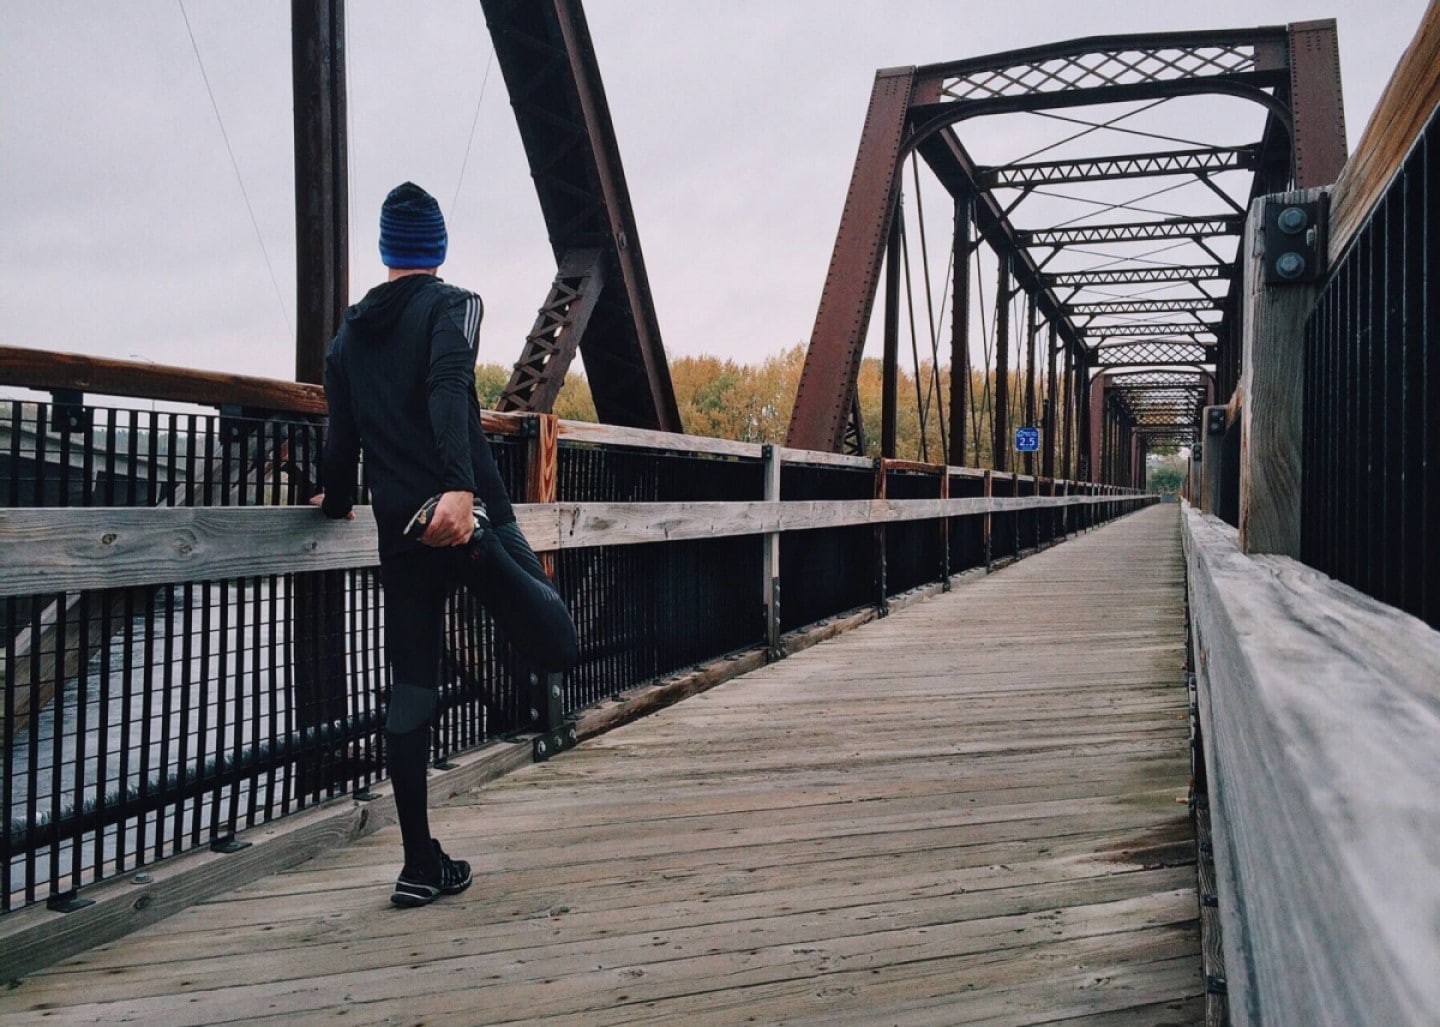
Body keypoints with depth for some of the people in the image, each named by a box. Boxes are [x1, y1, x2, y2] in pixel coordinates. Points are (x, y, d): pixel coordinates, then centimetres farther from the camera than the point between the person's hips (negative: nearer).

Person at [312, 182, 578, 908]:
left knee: (409, 692, 9)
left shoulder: (349, 334, 17)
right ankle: (478, 547, -32)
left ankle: (421, 867, 10)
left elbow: (340, 436, 17)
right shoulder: (452, 306, 2)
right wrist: (461, 487, -32)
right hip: (464, 510, -5)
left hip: (401, 533, 5)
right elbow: (448, 391, -18)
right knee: (556, 647, -2)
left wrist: (336, 502, 36)